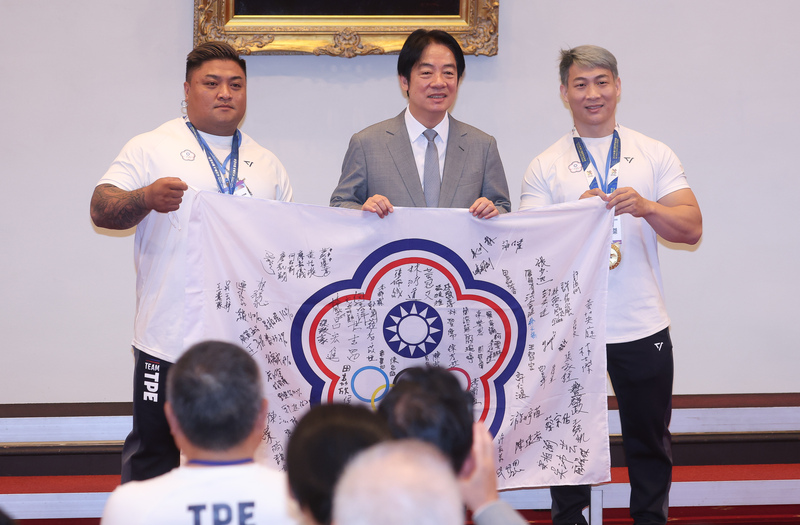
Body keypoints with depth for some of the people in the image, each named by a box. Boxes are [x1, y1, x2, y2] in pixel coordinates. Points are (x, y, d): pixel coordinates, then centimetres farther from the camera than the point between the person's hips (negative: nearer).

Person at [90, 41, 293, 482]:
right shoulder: (152, 148, 4)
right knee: (153, 455, -2)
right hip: (170, 342, -4)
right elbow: (102, 209, -6)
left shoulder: (267, 165, 19)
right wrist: (147, 198, -27)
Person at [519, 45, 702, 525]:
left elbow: (691, 228, -2)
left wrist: (645, 207, -20)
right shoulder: (545, 168, 4)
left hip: (643, 326, 1)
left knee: (650, 441, 9)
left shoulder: (655, 156, 6)